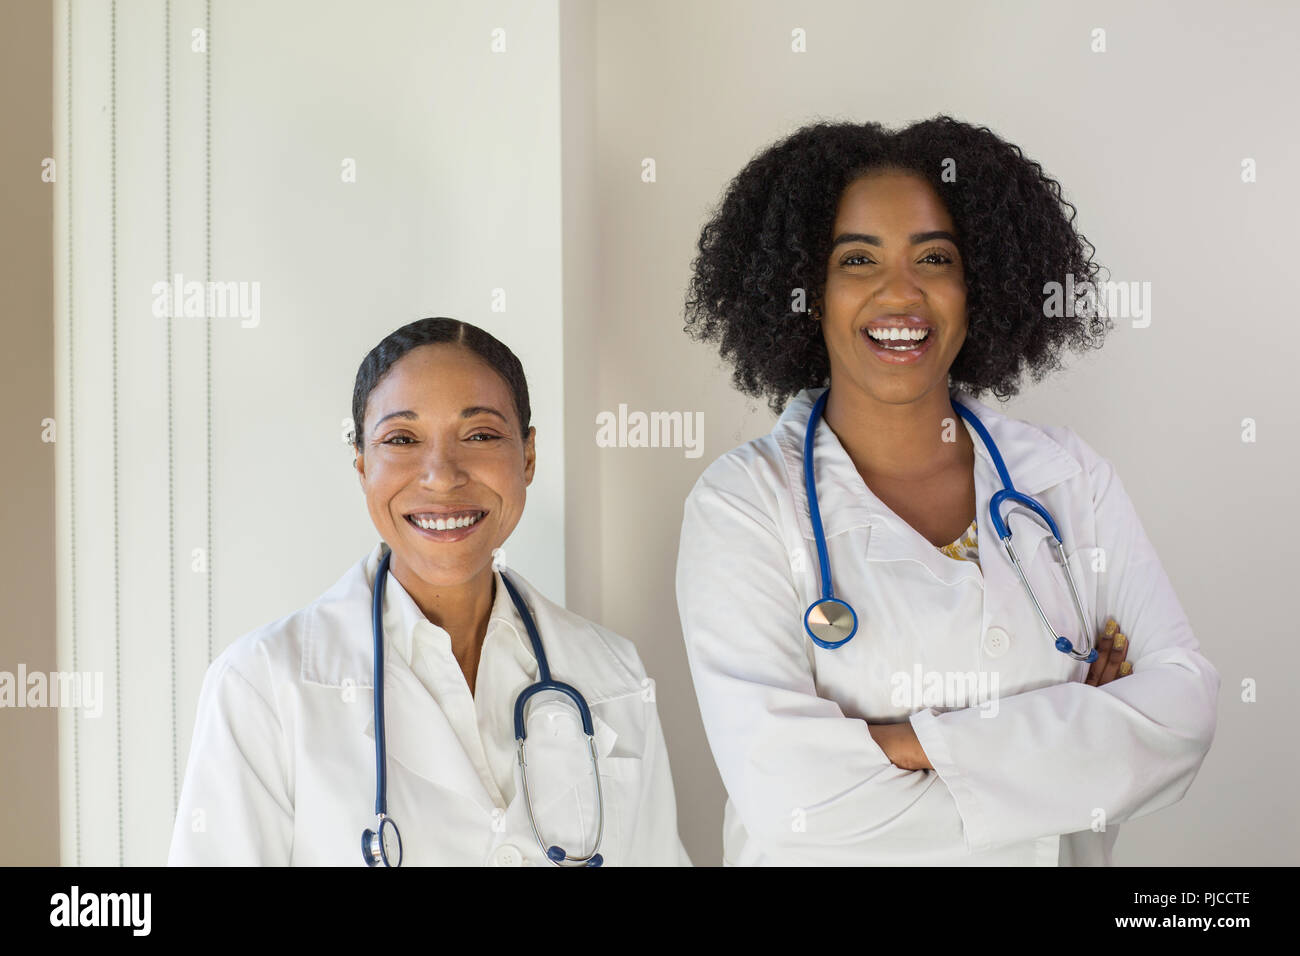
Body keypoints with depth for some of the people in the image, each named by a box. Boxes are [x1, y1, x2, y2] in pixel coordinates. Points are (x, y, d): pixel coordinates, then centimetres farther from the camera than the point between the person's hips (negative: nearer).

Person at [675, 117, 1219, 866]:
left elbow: (1183, 707, -15)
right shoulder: (741, 503, -17)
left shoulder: (1069, 478, -6)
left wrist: (924, 742, -25)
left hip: (1058, 851, 3)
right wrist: (1071, 747, -21)